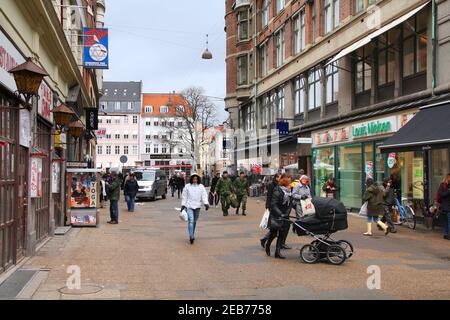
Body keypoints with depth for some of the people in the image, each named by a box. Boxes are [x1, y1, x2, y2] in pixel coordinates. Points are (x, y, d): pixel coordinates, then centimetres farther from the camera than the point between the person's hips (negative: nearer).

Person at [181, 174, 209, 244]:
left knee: (194, 221, 12)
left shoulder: (201, 187, 4)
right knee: (191, 220, -15)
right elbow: (184, 196, 4)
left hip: (197, 206, 3)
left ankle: (192, 235, 26)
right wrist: (183, 205, 0)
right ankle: (191, 236, -18)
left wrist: (206, 204, -13)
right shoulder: (187, 186, 0)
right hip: (189, 206, -3)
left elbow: (204, 196, 0)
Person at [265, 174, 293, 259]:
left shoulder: (289, 192, 6)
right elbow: (273, 205, -20)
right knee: (274, 233, 1)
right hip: (276, 216, -6)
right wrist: (280, 214, -28)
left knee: (282, 235, 2)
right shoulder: (277, 192, -15)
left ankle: (278, 252, 7)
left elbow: (290, 204, 8)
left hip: (285, 216, 6)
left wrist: (287, 213, -7)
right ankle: (267, 245, 30)